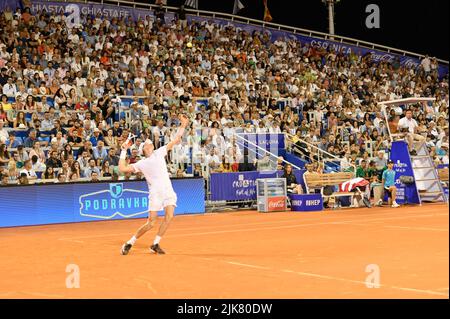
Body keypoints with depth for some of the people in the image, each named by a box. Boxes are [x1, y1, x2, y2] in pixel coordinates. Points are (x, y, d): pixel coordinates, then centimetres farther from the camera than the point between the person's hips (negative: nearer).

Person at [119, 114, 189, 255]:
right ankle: (129, 243, 8)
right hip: (155, 192, -3)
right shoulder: (141, 164, 10)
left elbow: (175, 140, 17)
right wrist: (124, 151, 8)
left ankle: (155, 244, -3)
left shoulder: (159, 153, 17)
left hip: (168, 190, 3)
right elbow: (122, 168, 6)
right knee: (150, 223, -8)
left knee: (169, 216, -15)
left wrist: (183, 125, 11)